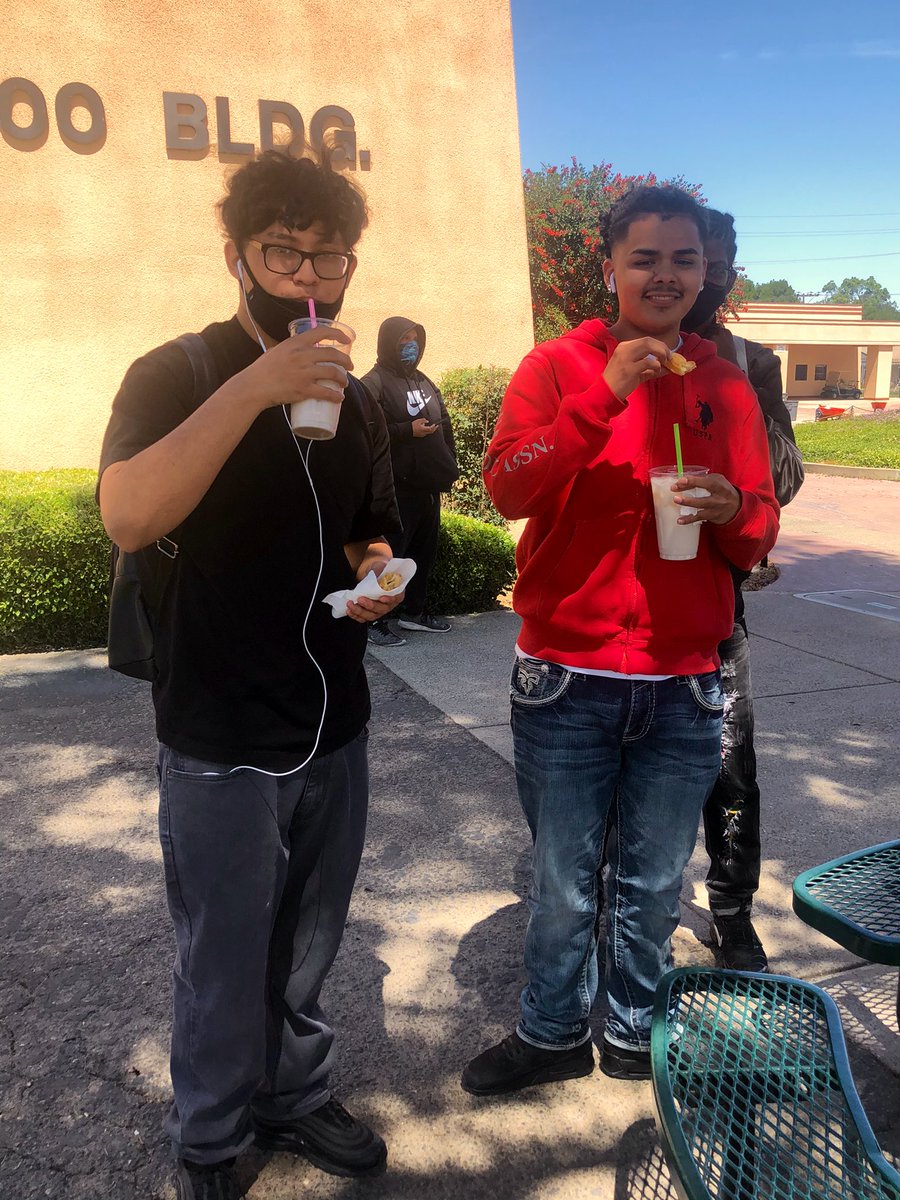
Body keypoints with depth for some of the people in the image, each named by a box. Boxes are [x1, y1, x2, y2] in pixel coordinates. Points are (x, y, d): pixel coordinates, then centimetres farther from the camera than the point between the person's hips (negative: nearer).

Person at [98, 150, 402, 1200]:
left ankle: (294, 1097, 44)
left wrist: (376, 577, -4)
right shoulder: (176, 376, -8)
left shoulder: (355, 400, 8)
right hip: (222, 747, -5)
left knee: (305, 951, 20)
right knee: (223, 966, 11)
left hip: (334, 730, 5)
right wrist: (255, 388, -32)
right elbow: (128, 519, -27)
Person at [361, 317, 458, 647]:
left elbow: (444, 424, 22)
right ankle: (374, 620, 4)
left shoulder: (423, 381, 18)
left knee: (425, 551, 15)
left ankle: (414, 611, 29)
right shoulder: (374, 384, -8)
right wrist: (409, 430, -18)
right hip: (397, 487, -8)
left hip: (429, 485, 8)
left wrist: (449, 467, 13)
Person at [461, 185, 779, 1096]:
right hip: (567, 678, -2)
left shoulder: (726, 388, 8)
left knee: (654, 883, 15)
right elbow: (506, 488, -15)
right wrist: (605, 393, -23)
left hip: (683, 686, 3)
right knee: (564, 880, 10)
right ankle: (551, 1032, 35)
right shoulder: (558, 366, 0)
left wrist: (733, 510, -13)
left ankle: (634, 1033, 39)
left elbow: (756, 537, 10)